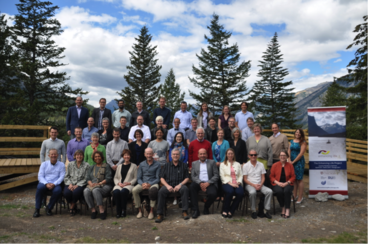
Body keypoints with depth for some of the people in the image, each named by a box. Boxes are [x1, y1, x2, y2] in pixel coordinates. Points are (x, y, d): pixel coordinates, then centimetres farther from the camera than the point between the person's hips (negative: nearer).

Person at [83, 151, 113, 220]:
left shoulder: (106, 166, 11)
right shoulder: (91, 168, 27)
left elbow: (108, 179, 0)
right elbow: (88, 178, 15)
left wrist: (99, 183, -14)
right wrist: (91, 183, -7)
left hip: (104, 186, -4)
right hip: (92, 185, 4)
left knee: (95, 190, -37)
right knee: (86, 191, -30)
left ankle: (101, 209, -34)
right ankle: (93, 210, -23)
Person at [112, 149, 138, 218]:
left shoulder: (134, 166, 12)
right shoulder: (119, 166, 24)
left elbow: (135, 178, 4)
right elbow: (115, 177, 19)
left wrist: (129, 183, -12)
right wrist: (118, 183, -2)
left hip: (129, 185, -3)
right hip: (119, 185, 3)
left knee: (123, 191, -37)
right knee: (115, 192, -32)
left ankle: (124, 210, -22)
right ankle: (118, 211, -21)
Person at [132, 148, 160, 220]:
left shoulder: (157, 164, 5)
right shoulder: (142, 164, 13)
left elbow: (158, 178, 0)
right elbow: (138, 178, 10)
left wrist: (149, 184, -16)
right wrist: (142, 183, -12)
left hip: (153, 183, -3)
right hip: (143, 183, 3)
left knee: (153, 190, -38)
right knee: (134, 190, -28)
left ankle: (151, 211, -21)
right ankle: (139, 210, -13)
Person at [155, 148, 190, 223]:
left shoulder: (184, 165, 16)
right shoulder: (167, 166, 19)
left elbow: (187, 178, 9)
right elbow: (162, 178, 11)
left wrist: (180, 185, -11)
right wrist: (167, 186, -8)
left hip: (179, 185, 0)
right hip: (168, 185, 1)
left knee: (185, 189, -34)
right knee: (161, 191, -31)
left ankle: (184, 211, -25)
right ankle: (160, 214, -25)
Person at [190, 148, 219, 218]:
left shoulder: (212, 162, 14)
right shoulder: (194, 163, 17)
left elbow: (216, 175, 4)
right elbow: (193, 176, 6)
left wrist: (208, 183, -12)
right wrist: (200, 183, -14)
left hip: (209, 183, -1)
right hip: (198, 183, 1)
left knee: (213, 194, -31)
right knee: (192, 186, -32)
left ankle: (206, 207, 3)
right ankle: (195, 210, -23)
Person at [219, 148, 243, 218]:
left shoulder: (238, 164, 23)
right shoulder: (223, 164, 15)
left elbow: (241, 175, 13)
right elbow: (222, 176, 3)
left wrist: (238, 183, -7)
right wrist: (230, 183, -11)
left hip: (236, 184, 2)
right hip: (227, 183, -2)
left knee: (240, 193, -32)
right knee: (230, 191, -37)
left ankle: (231, 211, -16)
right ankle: (225, 210, -17)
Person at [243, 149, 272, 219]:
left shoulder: (261, 165, 11)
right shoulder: (245, 166, 1)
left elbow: (263, 177, 10)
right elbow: (245, 179, -2)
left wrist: (260, 185, -9)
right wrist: (254, 185, -14)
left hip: (260, 185, 3)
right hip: (250, 184, -3)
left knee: (269, 191, -25)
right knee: (252, 192, -36)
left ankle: (266, 210, -15)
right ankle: (253, 211, -17)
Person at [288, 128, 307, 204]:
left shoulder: (303, 142, -5)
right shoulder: (291, 141, 13)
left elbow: (301, 153, -11)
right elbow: (289, 151, 11)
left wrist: (293, 161, -10)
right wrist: (289, 160, -3)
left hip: (299, 162, -5)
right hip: (291, 162, 5)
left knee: (299, 179, -1)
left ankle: (300, 197, 7)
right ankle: (295, 196, 21)